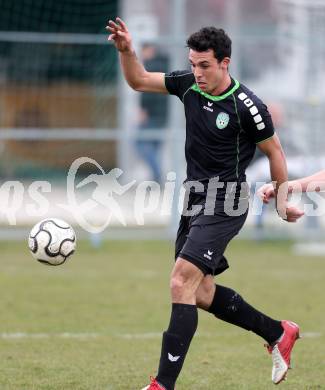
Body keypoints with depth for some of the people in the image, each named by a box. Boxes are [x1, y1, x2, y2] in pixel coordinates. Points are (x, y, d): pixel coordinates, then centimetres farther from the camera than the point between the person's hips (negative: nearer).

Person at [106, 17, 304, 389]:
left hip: (224, 205, -8)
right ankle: (278, 333, 33)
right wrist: (126, 50, -9)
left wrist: (282, 200, 6)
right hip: (194, 200, 8)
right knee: (202, 294, 14)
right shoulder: (188, 84, 0)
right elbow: (138, 80, 10)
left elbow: (273, 150, -3)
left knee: (181, 283, -20)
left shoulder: (247, 106, -16)